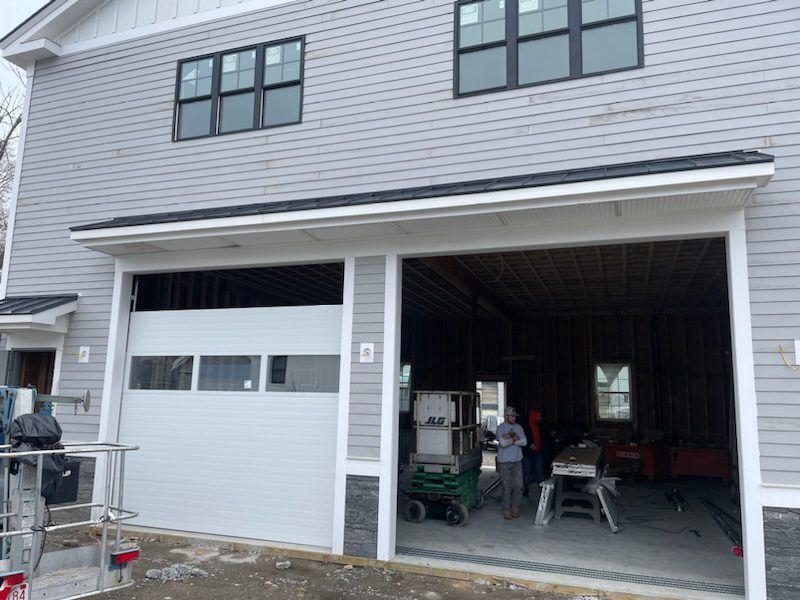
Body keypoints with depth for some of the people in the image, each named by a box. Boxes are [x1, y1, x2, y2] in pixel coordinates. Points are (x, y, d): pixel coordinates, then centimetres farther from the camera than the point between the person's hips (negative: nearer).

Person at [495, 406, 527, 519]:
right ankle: (506, 509, 13)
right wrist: (514, 439, -8)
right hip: (504, 462, -4)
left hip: (517, 460, 4)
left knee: (518, 485, 4)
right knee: (507, 486, 2)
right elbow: (503, 443, -20)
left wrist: (510, 440, -12)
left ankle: (515, 507, 21)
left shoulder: (518, 427, 8)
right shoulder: (501, 427, -6)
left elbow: (524, 442, -3)